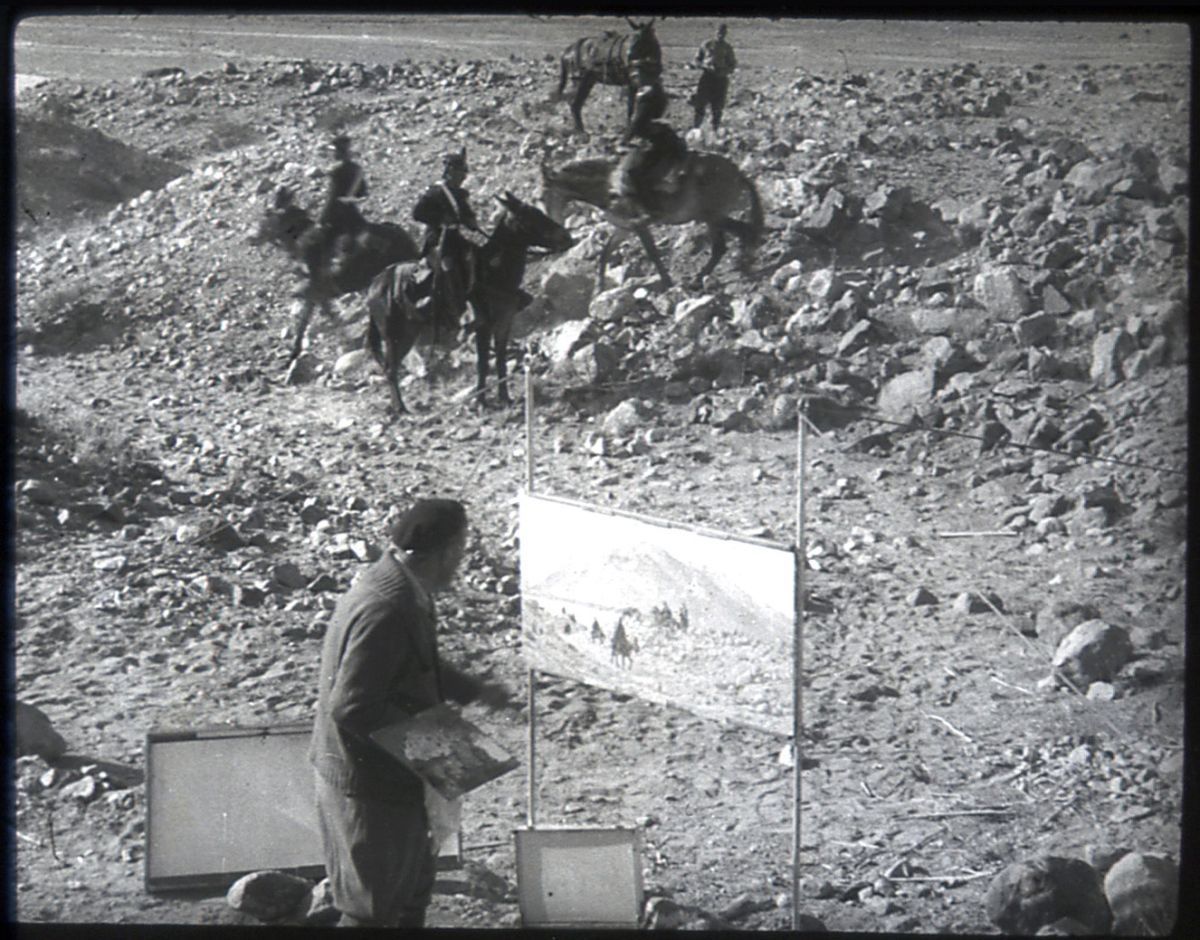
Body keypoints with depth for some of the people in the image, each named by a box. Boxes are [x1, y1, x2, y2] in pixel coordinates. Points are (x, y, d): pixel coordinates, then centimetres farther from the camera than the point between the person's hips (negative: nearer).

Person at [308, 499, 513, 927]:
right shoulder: (384, 611, -30)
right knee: (373, 908, 5)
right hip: (368, 783, -10)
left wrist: (475, 690, 15)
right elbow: (351, 708, -31)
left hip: (396, 774, 10)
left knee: (413, 890, 24)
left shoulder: (406, 591, 3)